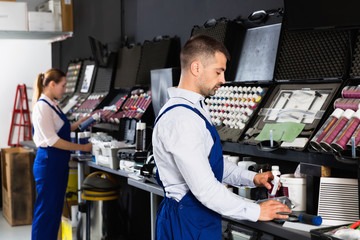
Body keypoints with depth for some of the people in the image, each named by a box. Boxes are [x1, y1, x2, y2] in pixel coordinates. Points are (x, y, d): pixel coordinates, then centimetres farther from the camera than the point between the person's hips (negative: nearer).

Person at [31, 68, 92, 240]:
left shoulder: (53, 105, 13)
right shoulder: (42, 106, -16)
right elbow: (52, 140, -20)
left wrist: (82, 122, 16)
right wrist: (82, 147, -16)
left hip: (59, 164, 10)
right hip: (48, 163, -10)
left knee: (56, 210, 13)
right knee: (46, 212, -2)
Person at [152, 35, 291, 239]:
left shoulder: (196, 108, 9)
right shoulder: (181, 120, -25)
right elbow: (205, 189, -26)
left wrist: (252, 178, 7)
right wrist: (255, 211, -18)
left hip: (202, 219, 10)